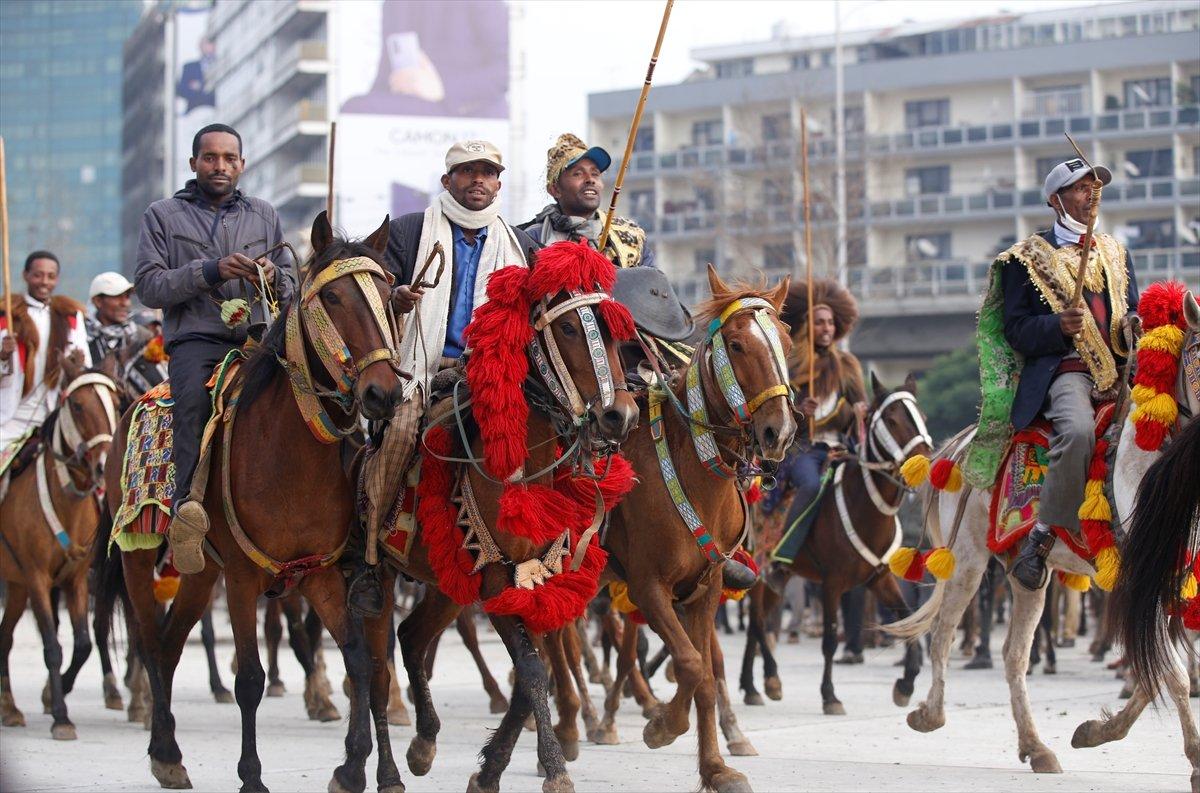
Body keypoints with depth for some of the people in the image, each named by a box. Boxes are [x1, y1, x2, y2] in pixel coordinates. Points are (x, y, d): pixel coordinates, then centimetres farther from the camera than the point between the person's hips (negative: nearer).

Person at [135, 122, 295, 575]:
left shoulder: (264, 215, 23)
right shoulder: (163, 215, 15)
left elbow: (290, 289, 22)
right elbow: (148, 287, 2)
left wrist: (274, 278, -3)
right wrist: (210, 271, -10)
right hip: (196, 339, -3)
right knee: (193, 394, -35)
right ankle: (187, 504, -51)